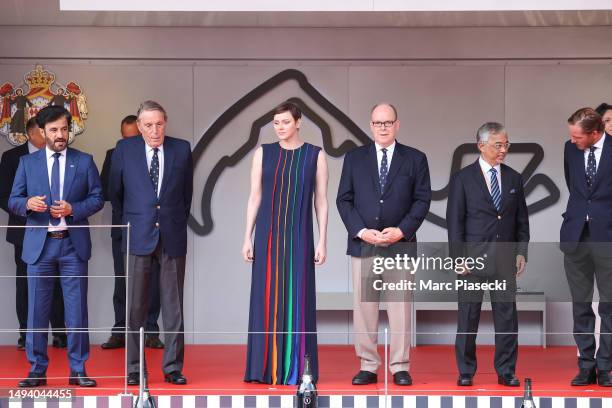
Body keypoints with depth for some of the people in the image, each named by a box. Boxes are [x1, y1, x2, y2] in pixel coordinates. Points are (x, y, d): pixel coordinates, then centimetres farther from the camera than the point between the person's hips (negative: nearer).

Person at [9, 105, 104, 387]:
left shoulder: (84, 161, 7)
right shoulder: (27, 163, 8)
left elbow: (97, 198, 4)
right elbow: (13, 200, 5)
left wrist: (73, 209, -13)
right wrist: (28, 203, -17)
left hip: (73, 244, 0)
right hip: (39, 244, 0)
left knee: (76, 308, 1)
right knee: (37, 309, 2)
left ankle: (78, 370, 8)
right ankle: (37, 370, 10)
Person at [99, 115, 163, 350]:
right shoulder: (113, 155, 9)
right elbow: (103, 191, 5)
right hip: (123, 229, 1)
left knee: (152, 282, -1)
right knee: (122, 282, 2)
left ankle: (151, 332, 5)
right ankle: (119, 332, 6)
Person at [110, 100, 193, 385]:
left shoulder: (182, 149, 3)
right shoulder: (124, 149, 2)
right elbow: (115, 191, 13)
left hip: (172, 237, 1)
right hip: (138, 235, -1)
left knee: (173, 306, 4)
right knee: (135, 306, 1)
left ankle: (173, 367, 10)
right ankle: (134, 369, 8)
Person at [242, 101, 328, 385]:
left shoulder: (316, 155, 2)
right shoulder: (263, 153, 6)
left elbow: (321, 201, 2)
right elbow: (255, 197, 5)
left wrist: (322, 241, -4)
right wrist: (248, 238, -1)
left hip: (298, 236, -1)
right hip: (268, 236, 1)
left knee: (298, 300, -1)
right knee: (266, 300, 1)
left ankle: (296, 368, 5)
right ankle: (267, 368, 7)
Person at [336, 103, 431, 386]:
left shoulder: (415, 159, 6)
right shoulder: (354, 158, 9)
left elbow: (422, 200, 2)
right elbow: (344, 199, 5)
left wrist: (402, 230, -10)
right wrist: (361, 231, -8)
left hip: (400, 243, -1)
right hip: (362, 243, 1)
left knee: (400, 307, -1)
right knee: (363, 306, 2)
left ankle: (400, 368, 4)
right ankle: (368, 367, 7)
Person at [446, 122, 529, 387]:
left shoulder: (514, 178, 10)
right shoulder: (462, 178, -1)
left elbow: (522, 219, 13)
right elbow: (454, 221, -3)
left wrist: (521, 252, 4)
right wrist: (458, 258, -9)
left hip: (505, 259, 3)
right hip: (473, 256, -3)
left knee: (507, 316, 3)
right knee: (468, 317, 2)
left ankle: (506, 371, 11)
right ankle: (466, 372, 11)